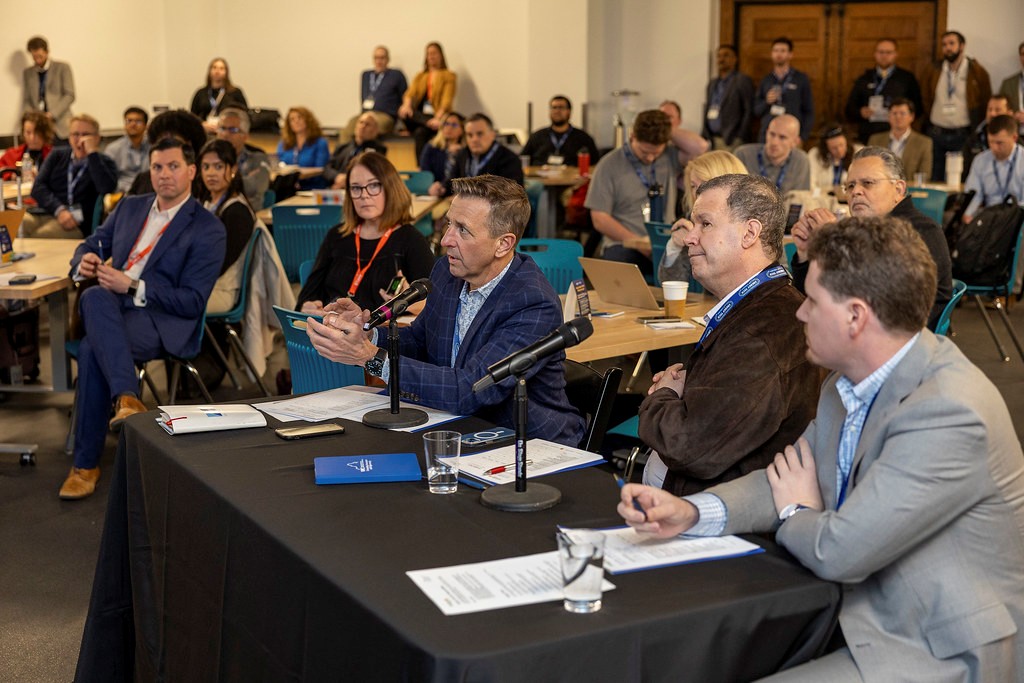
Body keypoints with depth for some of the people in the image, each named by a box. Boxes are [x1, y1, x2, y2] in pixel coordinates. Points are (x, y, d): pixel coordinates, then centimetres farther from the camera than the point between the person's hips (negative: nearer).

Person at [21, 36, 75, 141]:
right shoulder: (27, 73, 16)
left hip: (60, 126, -2)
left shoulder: (62, 68, 6)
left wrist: (52, 114, -11)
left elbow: (70, 95, 0)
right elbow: (26, 101, 14)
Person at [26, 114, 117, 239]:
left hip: (77, 223, -3)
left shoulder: (104, 162, 11)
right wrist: (59, 210, -10)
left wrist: (92, 152, -9)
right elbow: (38, 187, 8)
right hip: (45, 213, 3)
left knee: (39, 236, -33)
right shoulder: (57, 155, 21)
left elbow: (107, 188, -12)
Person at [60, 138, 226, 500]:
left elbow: (192, 302, -7)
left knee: (92, 350, -34)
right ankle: (126, 398, -42)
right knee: (94, 296, -33)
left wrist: (131, 286, -16)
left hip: (161, 322, -5)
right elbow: (91, 244, 24)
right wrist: (84, 261, -3)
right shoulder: (129, 207, 20)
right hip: (109, 310, 6)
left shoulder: (208, 229, -1)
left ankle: (86, 464, -28)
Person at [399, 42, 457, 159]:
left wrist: (438, 118, -24)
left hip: (437, 116, -4)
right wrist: (406, 105, -19)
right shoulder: (420, 76, 24)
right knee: (403, 114, -30)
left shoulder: (448, 76, 9)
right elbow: (410, 94, 7)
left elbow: (447, 100, -5)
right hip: (420, 116, 4)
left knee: (420, 132, -35)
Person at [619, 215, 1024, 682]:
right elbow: (796, 479, 7)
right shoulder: (853, 381, 1)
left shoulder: (948, 414, -27)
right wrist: (689, 512, -9)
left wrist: (795, 515, -3)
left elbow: (839, 553, -26)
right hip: (873, 618, 8)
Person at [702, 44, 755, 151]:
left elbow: (748, 111, -6)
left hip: (731, 141, -6)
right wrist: (704, 135, 11)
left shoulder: (743, 80, -1)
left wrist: (740, 137, -11)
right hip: (711, 140, 6)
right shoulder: (712, 83, 19)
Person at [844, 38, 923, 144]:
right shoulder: (863, 80, 15)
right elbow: (849, 109, 14)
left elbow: (917, 108, 6)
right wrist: (861, 112, -7)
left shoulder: (907, 78, 9)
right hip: (867, 138, 2)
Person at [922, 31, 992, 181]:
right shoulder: (933, 71, 7)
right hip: (936, 134, 2)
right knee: (935, 181, 4)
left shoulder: (977, 72, 0)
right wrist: (928, 124, 9)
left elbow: (986, 104, 4)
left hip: (964, 135, -2)